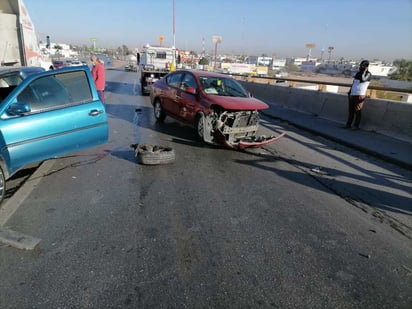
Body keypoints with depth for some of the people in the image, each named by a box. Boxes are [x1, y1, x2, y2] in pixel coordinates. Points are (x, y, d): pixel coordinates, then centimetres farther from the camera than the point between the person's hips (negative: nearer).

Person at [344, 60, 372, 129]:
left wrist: (364, 71, -12)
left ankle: (356, 125, 0)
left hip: (360, 95, -7)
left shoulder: (368, 74, -2)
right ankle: (348, 124, 13)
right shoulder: (358, 73, 19)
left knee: (357, 111, -5)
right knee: (350, 110, 7)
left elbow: (362, 80, -21)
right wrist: (350, 91, 21)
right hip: (352, 95, 7)